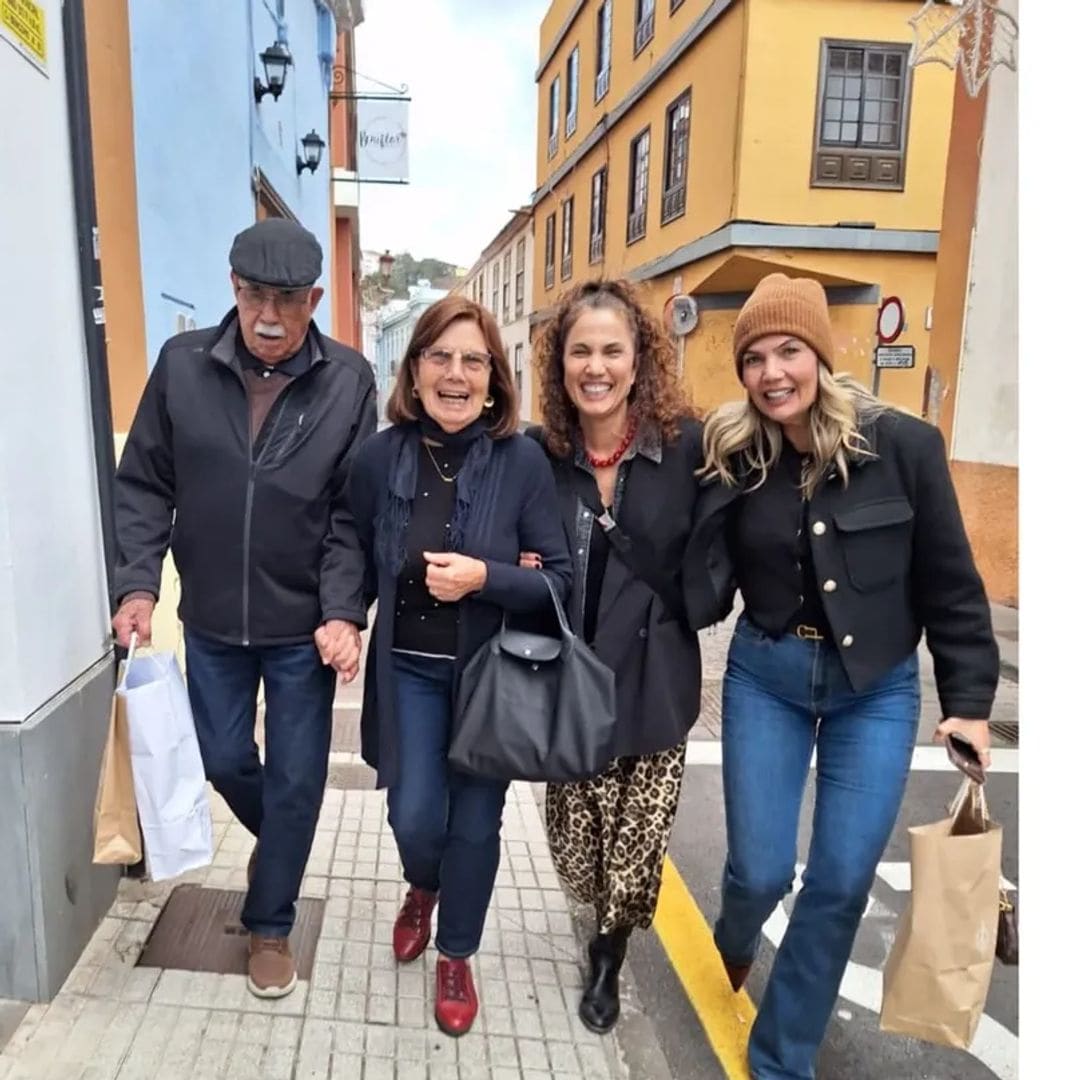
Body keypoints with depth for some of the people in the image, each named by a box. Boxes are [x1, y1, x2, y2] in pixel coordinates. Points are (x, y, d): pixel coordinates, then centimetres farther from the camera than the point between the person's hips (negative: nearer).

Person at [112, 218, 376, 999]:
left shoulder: (349, 380, -9)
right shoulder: (182, 364, -5)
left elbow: (355, 512, -8)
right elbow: (144, 486, 1)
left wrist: (343, 613, -18)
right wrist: (139, 584, -9)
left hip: (306, 626, -2)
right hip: (212, 621, 2)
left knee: (295, 779, 9)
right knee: (224, 761, 18)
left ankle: (270, 924, 32)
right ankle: (282, 844, 51)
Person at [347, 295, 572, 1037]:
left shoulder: (523, 460, -14)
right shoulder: (381, 455, -6)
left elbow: (563, 579, -13)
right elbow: (359, 564, 6)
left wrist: (483, 577, -26)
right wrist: (348, 631, -5)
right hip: (408, 668, 2)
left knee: (475, 824, 10)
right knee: (413, 818, 4)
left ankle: (456, 957, 38)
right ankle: (423, 888, 43)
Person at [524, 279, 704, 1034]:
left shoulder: (687, 446, -10)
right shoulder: (542, 453, -2)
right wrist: (527, 577, -8)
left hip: (653, 683, -2)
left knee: (637, 852, 7)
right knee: (577, 845, 12)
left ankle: (610, 954, 41)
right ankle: (609, 926, 51)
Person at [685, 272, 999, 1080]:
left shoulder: (903, 445, -12)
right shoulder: (732, 457, -7)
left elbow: (950, 581, -5)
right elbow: (704, 591, -10)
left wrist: (969, 700, -5)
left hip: (878, 688, 0)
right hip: (767, 676, 1)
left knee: (843, 882, 4)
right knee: (762, 869, 4)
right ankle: (735, 941, 45)